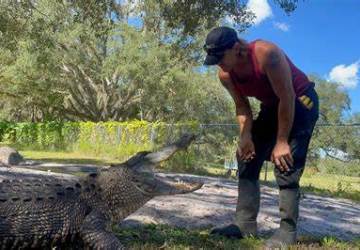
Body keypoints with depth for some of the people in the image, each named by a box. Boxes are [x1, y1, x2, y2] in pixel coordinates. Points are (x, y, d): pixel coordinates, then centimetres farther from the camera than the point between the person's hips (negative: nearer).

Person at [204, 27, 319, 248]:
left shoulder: (266, 54, -33)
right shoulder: (225, 75, -12)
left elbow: (287, 98, -29)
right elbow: (242, 106, -2)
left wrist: (281, 142, -27)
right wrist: (246, 136, -19)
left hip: (300, 101, -7)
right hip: (272, 106, 7)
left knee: (285, 164, -19)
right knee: (247, 156, -1)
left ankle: (288, 231, -12)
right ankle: (246, 224, 0)